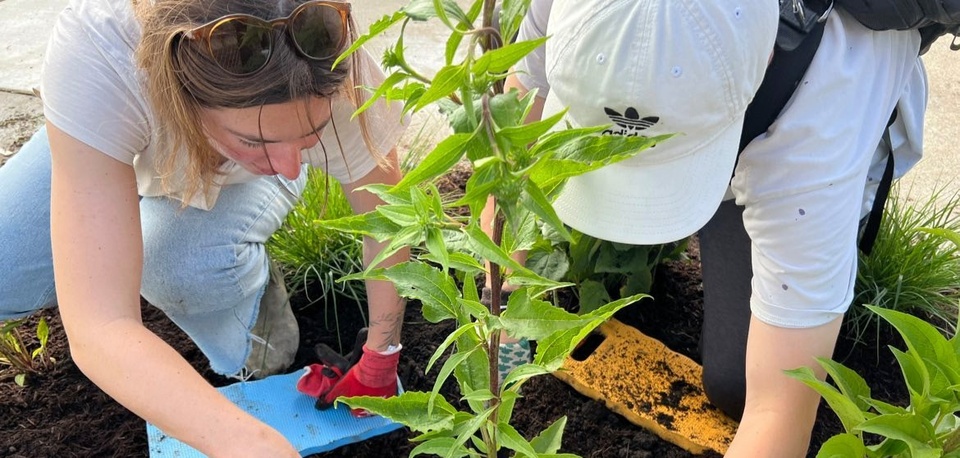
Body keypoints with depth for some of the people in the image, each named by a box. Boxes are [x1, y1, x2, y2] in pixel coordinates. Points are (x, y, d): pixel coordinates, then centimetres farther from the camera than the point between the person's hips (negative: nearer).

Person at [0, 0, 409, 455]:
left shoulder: (337, 85, -38)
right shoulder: (94, 57, -43)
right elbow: (98, 329, -46)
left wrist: (380, 361, -14)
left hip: (244, 180, 0)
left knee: (182, 262, -32)